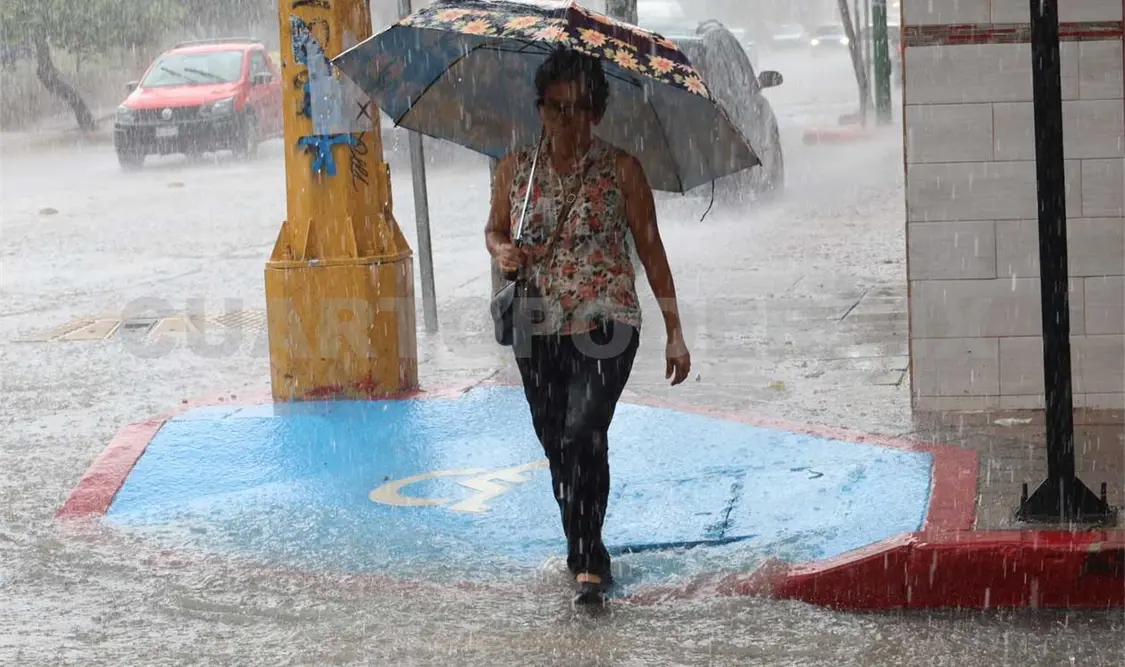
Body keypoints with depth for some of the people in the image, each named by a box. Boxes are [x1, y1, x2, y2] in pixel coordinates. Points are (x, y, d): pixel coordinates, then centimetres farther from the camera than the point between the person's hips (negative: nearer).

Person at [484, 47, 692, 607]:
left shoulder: (621, 170, -3)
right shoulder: (515, 169, 5)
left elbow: (650, 251, 2)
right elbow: (495, 229, 20)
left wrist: (674, 333, 3)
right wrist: (502, 251, -6)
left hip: (604, 326, -4)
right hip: (537, 328, 4)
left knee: (583, 435, -20)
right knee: (555, 445, 11)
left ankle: (587, 561, -16)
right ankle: (585, 552, 30)